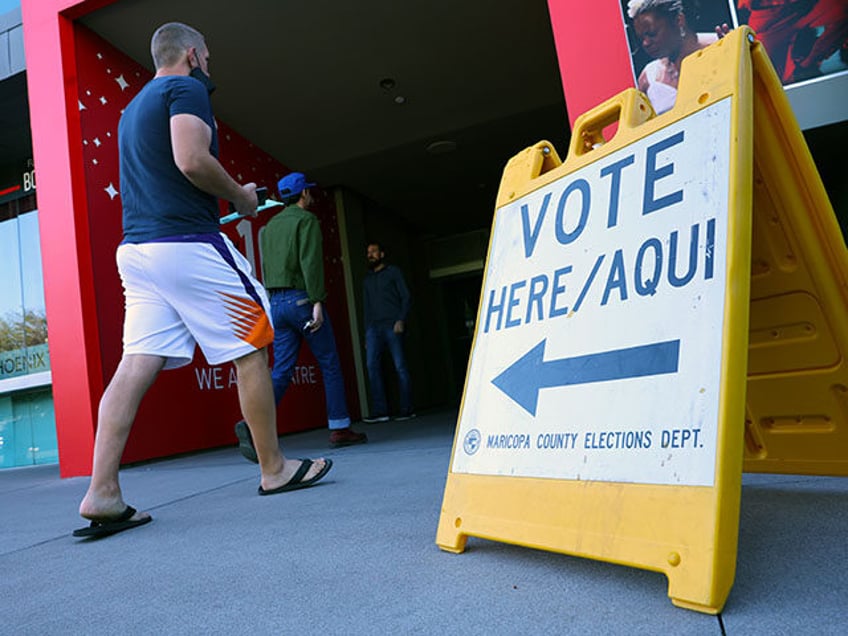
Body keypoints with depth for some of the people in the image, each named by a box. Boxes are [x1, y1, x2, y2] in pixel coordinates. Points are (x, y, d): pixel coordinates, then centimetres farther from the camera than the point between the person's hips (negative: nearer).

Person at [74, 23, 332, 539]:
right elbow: (191, 160, -17)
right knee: (251, 351, 1)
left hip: (135, 247, 9)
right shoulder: (187, 89, -1)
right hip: (188, 243, -9)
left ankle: (103, 495, -4)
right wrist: (241, 196, -2)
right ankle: (274, 470, 10)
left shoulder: (135, 106, 28)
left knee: (135, 366, 0)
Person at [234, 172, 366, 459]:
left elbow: (265, 270, 18)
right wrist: (316, 301, -19)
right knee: (330, 365, 5)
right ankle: (340, 429, 10)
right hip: (301, 299, -6)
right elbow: (310, 261, -15)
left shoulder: (269, 226, 20)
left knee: (281, 370, 3)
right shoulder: (306, 219, -2)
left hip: (275, 303, 6)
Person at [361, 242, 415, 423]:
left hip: (392, 326, -4)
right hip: (374, 328, 4)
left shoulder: (393, 272, 10)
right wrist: (367, 334, 14)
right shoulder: (367, 280, 23)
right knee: (372, 365, -10)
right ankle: (380, 411, -9)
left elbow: (406, 297, 3)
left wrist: (401, 320, -12)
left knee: (400, 366, -6)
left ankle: (407, 409, 0)